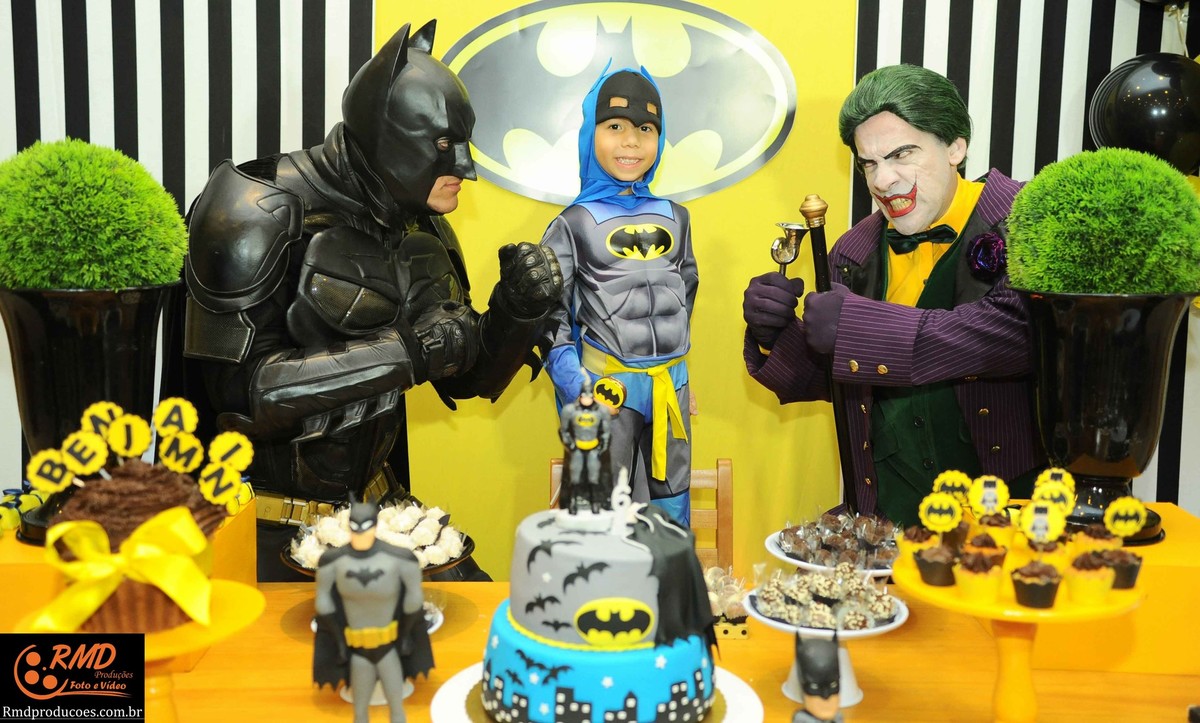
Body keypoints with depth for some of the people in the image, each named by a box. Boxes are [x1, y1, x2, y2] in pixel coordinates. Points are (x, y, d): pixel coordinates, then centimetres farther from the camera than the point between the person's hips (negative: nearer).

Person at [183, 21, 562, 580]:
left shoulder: (421, 230, 1)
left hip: (372, 500, 6)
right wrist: (404, 351, -29)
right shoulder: (264, 212, -19)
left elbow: (466, 380, 7)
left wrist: (518, 311, -13)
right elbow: (240, 390, -27)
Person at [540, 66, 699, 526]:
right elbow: (550, 312, -5)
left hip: (672, 384, 4)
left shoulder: (675, 218, 8)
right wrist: (573, 382, -16)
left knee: (671, 507, 15)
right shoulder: (574, 224, -5)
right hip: (606, 384, -4)